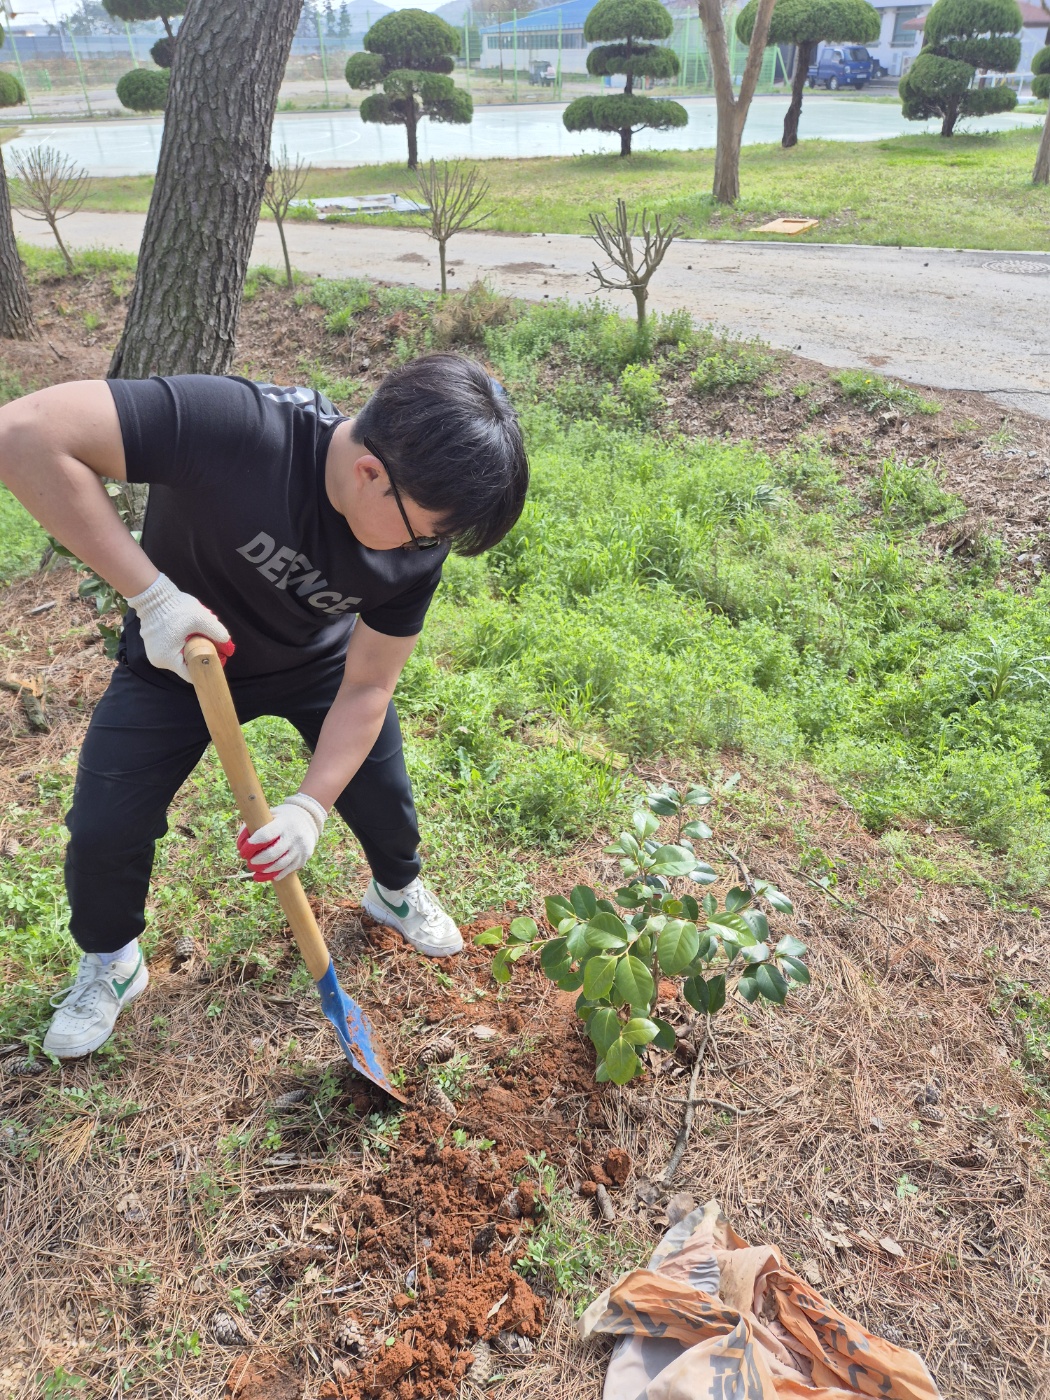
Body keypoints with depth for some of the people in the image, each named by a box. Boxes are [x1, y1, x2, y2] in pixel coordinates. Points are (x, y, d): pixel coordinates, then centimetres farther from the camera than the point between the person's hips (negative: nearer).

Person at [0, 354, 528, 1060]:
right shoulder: (234, 425, -42)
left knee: (384, 799, 7)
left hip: (318, 659, 3)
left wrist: (312, 806, -27)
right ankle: (111, 964, 28)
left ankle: (397, 890, 44)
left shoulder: (418, 544, -27)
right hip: (178, 652, -2)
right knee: (104, 831, -5)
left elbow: (366, 689, -17)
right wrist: (152, 594, -43)